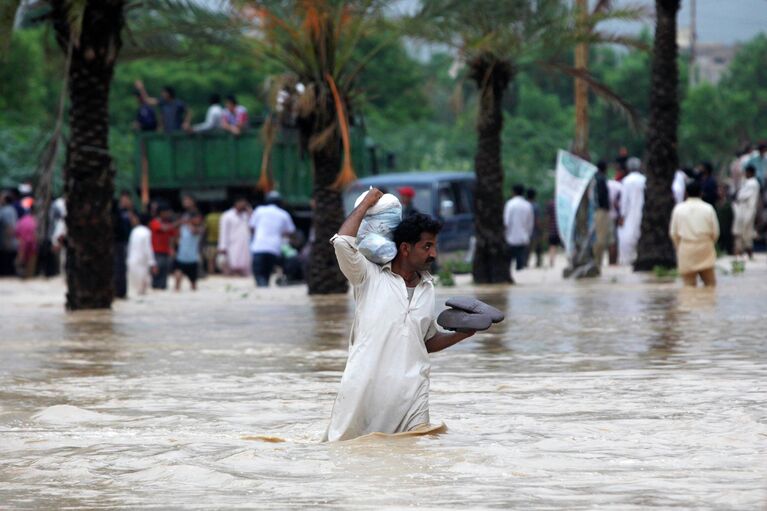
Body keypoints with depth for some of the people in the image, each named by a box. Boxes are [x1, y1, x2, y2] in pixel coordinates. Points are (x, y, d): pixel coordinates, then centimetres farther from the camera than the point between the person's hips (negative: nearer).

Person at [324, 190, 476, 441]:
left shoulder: (427, 288, 18)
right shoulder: (370, 277, 2)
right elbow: (342, 242, -15)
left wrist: (460, 335, 9)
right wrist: (366, 203, -2)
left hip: (411, 391, 4)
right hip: (364, 389, -4)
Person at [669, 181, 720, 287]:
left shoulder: (678, 209, -2)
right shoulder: (708, 208, -4)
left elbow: (673, 233, 1)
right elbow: (715, 231, 0)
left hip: (685, 251, 0)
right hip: (705, 249, 0)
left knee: (689, 284, 2)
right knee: (710, 283, 8)